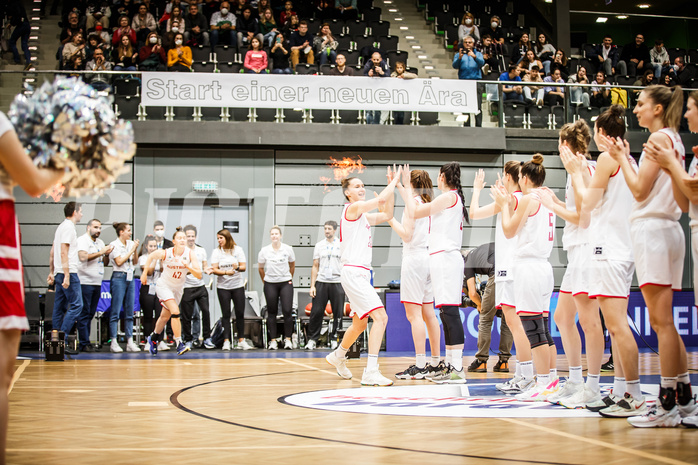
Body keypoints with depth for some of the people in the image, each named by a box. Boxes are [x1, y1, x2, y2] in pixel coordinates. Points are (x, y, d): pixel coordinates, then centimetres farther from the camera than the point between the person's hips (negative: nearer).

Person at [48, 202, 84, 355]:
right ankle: (62, 340, -15)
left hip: (60, 273, 10)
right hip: (69, 273, -10)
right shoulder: (69, 227, -11)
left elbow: (53, 252, 22)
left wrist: (51, 272, 24)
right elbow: (64, 252, -18)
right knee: (76, 305, -10)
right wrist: (67, 276, -22)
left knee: (59, 308, 9)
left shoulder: (61, 227, 19)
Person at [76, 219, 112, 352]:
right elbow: (83, 257, -19)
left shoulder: (100, 242, 19)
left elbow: (105, 263, 21)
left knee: (90, 314, 9)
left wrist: (107, 255, 0)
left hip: (97, 283, 8)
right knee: (84, 314, -6)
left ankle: (86, 342, 12)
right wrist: (100, 253, -15)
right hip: (85, 282, -8)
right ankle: (84, 344, -6)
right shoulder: (82, 240, -4)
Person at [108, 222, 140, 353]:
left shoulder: (130, 244, 11)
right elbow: (119, 262, -13)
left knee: (129, 312, 6)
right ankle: (114, 342, -3)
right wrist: (131, 250, -10)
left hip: (130, 277, 6)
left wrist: (135, 250, 1)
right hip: (119, 277, -6)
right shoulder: (114, 245, -5)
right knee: (115, 311, -5)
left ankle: (130, 342, 7)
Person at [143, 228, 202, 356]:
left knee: (165, 316, 18)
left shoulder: (190, 253, -18)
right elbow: (151, 256, 1)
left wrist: (188, 267, -37)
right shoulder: (165, 253, -21)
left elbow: (199, 275, -21)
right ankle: (179, 344, -22)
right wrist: (144, 273, 4)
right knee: (175, 312, -24)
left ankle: (153, 339, 42)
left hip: (178, 288, 4)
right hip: (164, 286, -4)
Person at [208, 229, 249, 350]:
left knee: (240, 314, 1)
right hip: (222, 287, 0)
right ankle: (226, 342, -2)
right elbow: (215, 269, -6)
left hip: (238, 285, 0)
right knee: (226, 315, -2)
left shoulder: (238, 249, 3)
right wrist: (226, 272, -22)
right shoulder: (216, 251, 3)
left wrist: (237, 267, -23)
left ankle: (241, 341, 8)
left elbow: (244, 267, -2)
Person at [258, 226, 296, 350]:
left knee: (287, 311, -9)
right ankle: (273, 341, 8)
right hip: (270, 284, 1)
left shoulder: (288, 249, -2)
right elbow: (261, 268, 11)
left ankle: (288, 339, 1)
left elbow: (292, 265, 14)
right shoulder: (264, 251, -2)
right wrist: (265, 281, 10)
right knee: (272, 312, 3)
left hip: (286, 283, 0)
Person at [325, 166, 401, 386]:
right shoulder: (352, 208, -8)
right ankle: (371, 372, -23)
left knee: (360, 324, 22)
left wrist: (391, 186, 13)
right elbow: (381, 199, -17)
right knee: (380, 317, -20)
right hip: (353, 273, -10)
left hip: (362, 274, 10)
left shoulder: (363, 216, 18)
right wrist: (395, 180, -5)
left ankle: (338, 356, 43)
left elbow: (387, 214, 18)